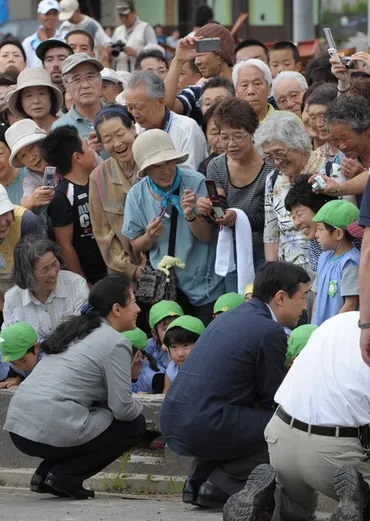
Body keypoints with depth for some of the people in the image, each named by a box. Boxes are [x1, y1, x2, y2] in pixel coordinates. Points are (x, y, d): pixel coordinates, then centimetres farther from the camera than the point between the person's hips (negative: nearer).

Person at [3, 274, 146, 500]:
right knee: (135, 425, 8)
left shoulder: (72, 329, 21)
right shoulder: (115, 343, -5)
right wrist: (138, 406, 15)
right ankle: (65, 476, 0)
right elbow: (123, 408, -8)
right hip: (54, 430, -9)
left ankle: (45, 474, 14)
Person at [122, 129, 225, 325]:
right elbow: (136, 246, 4)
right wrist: (150, 237, -18)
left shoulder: (195, 183, -13)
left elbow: (207, 236, -12)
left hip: (204, 286, -2)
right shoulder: (137, 196, -6)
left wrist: (190, 215, -32)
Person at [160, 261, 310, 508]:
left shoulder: (231, 317, 19)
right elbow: (274, 398, -2)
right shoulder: (270, 332, -10)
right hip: (206, 427, -9)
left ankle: (200, 478, 17)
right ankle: (220, 485, -6)